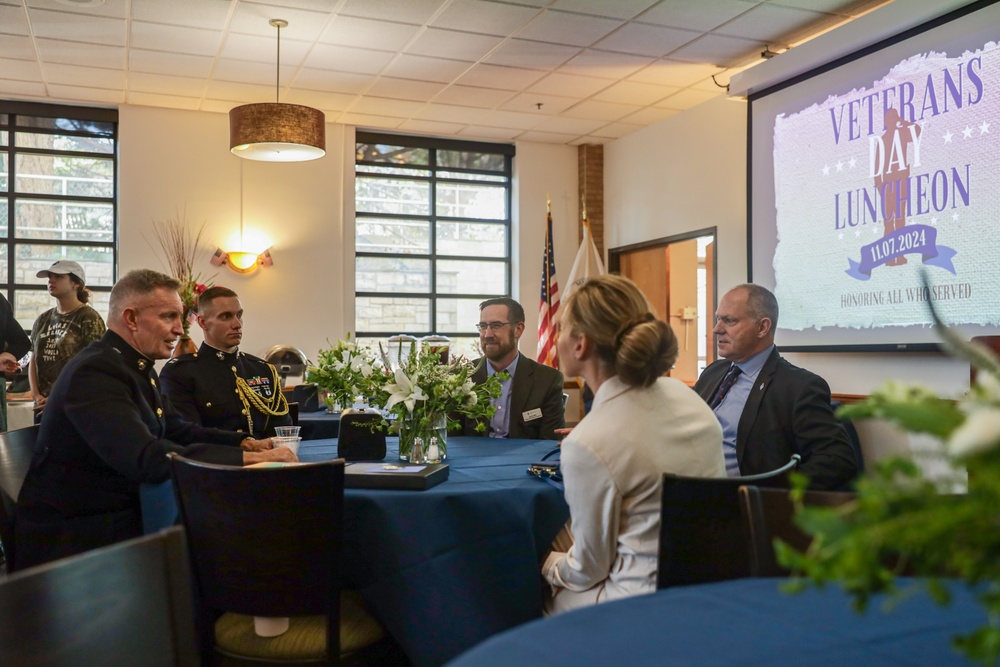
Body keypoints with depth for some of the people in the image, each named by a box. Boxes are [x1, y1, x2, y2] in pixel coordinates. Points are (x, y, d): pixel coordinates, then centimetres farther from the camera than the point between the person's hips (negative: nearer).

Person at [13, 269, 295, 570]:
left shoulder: (138, 367, 9)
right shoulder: (96, 372, -22)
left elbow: (174, 430, 14)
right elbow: (147, 458, -32)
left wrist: (245, 443, -1)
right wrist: (250, 458, -31)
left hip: (120, 517, 9)